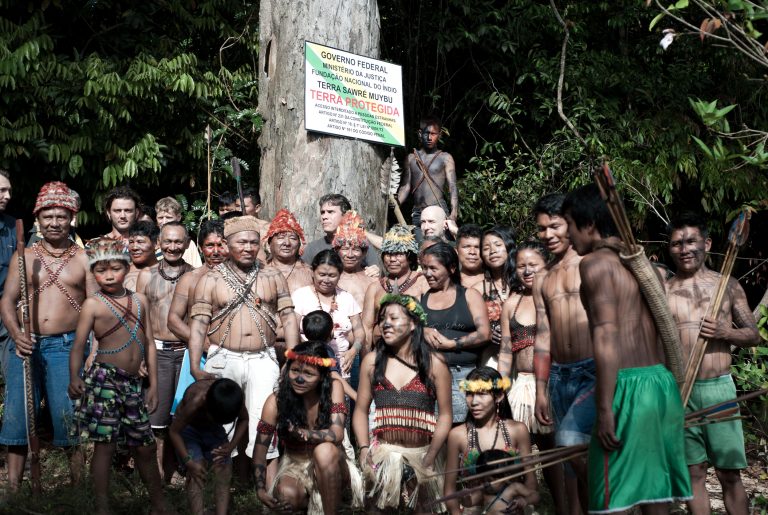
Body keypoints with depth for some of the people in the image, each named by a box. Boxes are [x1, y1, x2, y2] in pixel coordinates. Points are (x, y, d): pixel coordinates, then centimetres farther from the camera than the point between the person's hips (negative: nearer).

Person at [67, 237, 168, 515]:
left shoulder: (139, 300, 9)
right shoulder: (93, 304, -3)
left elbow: (149, 344, 11)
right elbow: (78, 344, -9)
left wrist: (153, 384, 9)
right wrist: (74, 378, -24)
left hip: (134, 382, 4)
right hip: (103, 380, -4)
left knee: (144, 446, 12)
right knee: (105, 444, -4)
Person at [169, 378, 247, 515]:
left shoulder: (234, 397, -28)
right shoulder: (195, 402, -39)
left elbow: (244, 419, -7)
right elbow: (174, 431, -26)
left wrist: (231, 445, -21)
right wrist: (189, 462, -29)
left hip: (214, 429, 4)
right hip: (188, 428, -4)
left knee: (224, 471, -12)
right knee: (196, 472, -23)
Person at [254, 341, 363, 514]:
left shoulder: (333, 388, -15)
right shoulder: (276, 401, -15)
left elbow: (337, 434, -27)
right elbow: (261, 447, -9)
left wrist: (298, 432, -34)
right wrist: (261, 490, -16)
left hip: (330, 465, -1)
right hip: (295, 465, 1)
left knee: (325, 450, -35)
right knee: (286, 495, -32)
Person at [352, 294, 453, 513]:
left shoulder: (434, 364, -3)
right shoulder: (371, 361, 3)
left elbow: (445, 415, -4)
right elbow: (361, 410, 5)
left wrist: (429, 459, -12)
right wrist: (364, 449, -8)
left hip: (421, 454, -1)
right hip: (382, 453, 1)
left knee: (422, 507, 10)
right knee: (378, 507, 5)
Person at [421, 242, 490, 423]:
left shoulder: (469, 295, 10)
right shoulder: (419, 296, 15)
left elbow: (484, 334, 0)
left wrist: (450, 343, -7)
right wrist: (422, 331, -7)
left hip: (463, 374, -1)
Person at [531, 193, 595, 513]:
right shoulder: (542, 280, 16)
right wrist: (541, 390, 12)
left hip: (596, 370, -6)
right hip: (559, 376, 6)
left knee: (571, 439, -25)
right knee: (571, 461, 10)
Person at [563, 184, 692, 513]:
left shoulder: (594, 263, -6)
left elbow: (606, 337, -15)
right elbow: (662, 335, 17)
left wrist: (604, 410, -16)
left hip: (629, 386, -8)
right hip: (662, 381, 8)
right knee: (654, 487, 13)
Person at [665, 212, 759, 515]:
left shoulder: (728, 286, 3)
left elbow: (754, 335, 6)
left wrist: (724, 333, -13)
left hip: (719, 388, 0)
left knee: (729, 474, 5)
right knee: (694, 472, 8)